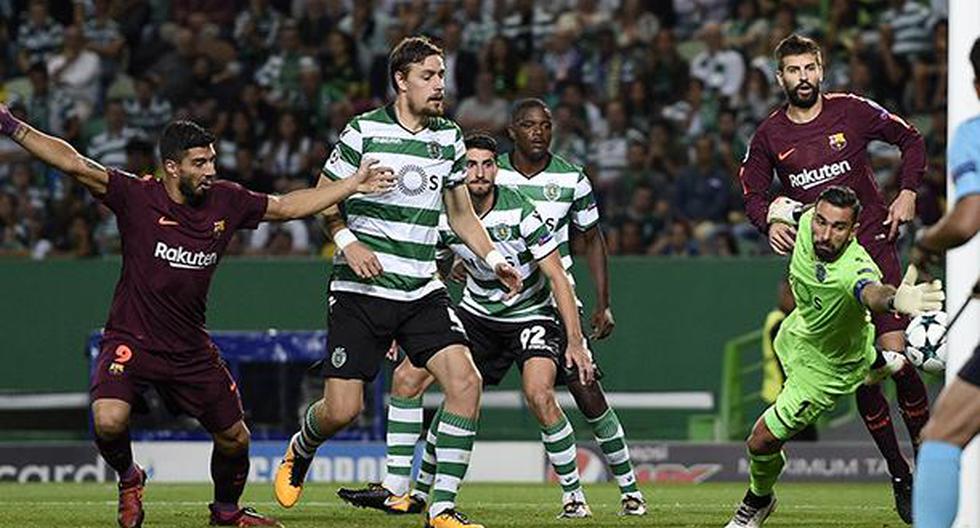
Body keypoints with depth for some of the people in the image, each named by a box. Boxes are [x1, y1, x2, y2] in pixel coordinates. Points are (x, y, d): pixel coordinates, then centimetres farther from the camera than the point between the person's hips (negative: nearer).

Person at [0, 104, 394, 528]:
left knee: (234, 439, 8)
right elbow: (75, 165, -21)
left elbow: (287, 206, 14)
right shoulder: (137, 197, -13)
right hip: (131, 341, -4)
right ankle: (128, 480, 8)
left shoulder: (226, 201, 0)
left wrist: (353, 186, 13)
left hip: (191, 349, 4)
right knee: (109, 422, -27)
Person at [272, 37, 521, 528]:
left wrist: (495, 259, 5)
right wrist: (347, 242, -14)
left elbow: (461, 214, 19)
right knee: (341, 410, -7)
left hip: (423, 292, 4)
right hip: (361, 290, -4)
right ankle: (300, 451, 31)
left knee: (465, 381, -17)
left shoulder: (449, 138, 8)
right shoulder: (363, 132, -6)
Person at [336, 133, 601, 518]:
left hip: (531, 313, -5)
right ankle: (399, 490, -2)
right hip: (477, 312, 5)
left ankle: (573, 496, -9)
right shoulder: (442, 218, -9)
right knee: (407, 378, -8)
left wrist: (575, 341, -23)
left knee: (539, 395, -28)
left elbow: (557, 277, -19)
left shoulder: (518, 212, -22)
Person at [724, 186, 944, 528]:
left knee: (762, 442, -6)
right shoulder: (807, 225, -29)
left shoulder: (855, 267, -47)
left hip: (829, 367, -7)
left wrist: (893, 300, -93)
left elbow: (870, 291, -74)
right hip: (797, 332, 7)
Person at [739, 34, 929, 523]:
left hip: (872, 246, -2)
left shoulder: (852, 111, 0)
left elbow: (911, 140, 13)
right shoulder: (769, 135, 4)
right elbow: (753, 192, 15)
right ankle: (900, 478, 8)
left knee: (895, 360, -12)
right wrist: (769, 220, -5)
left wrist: (908, 193, 2)